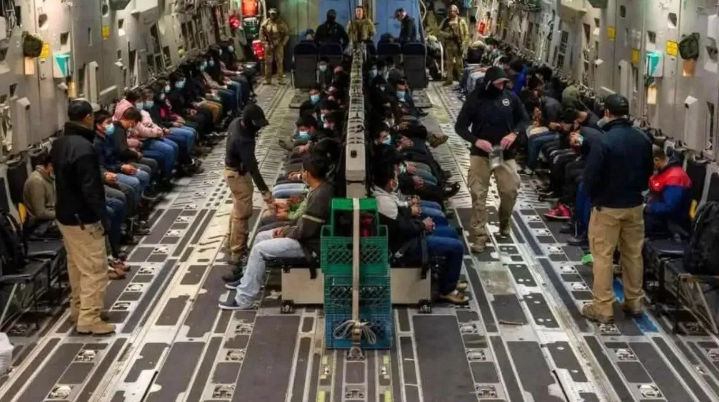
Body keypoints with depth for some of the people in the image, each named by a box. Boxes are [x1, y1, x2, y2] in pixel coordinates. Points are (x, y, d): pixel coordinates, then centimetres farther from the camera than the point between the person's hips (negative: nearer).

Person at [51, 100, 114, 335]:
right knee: (95, 269, -3)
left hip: (64, 214, 10)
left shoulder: (59, 144, 6)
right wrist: (103, 217, -19)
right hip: (82, 218, -10)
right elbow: (91, 189, -25)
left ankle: (78, 308, 33)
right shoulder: (83, 148, -24)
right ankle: (88, 320, -1)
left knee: (76, 265, 22)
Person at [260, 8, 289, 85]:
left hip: (278, 45, -1)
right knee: (268, 62, 3)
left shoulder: (281, 23, -6)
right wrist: (265, 43, -6)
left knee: (280, 62, 0)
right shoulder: (265, 23, -2)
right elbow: (261, 34, 3)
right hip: (269, 45, 1)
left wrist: (283, 43, -8)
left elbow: (287, 34, 0)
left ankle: (281, 79, 5)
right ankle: (267, 79, 9)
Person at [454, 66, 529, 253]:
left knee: (511, 190, 3)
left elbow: (524, 119, 7)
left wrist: (514, 133, -14)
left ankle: (504, 223, 31)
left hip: (506, 154, 2)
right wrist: (476, 141, -24)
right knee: (478, 195, -3)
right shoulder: (475, 98, -9)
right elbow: (460, 127, -7)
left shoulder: (510, 97, -3)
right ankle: (479, 235, 2)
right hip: (481, 154, -2)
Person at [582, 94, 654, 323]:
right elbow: (649, 172, 11)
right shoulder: (643, 139, -1)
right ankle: (634, 302, 25)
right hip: (635, 205, 6)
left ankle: (602, 308, 3)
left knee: (603, 256, 1)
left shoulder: (605, 141, -21)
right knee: (633, 254, 15)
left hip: (608, 206, -6)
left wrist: (593, 197, 2)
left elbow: (590, 176, -17)